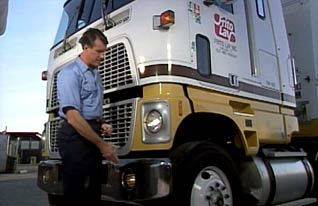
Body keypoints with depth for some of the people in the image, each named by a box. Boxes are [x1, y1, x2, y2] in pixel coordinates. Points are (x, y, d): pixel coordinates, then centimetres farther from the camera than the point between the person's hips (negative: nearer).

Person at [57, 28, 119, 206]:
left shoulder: (95, 73, 16)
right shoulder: (70, 73, -11)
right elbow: (73, 117, -20)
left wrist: (102, 125, 6)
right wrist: (102, 144, -18)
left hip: (92, 133, 8)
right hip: (76, 135, -8)